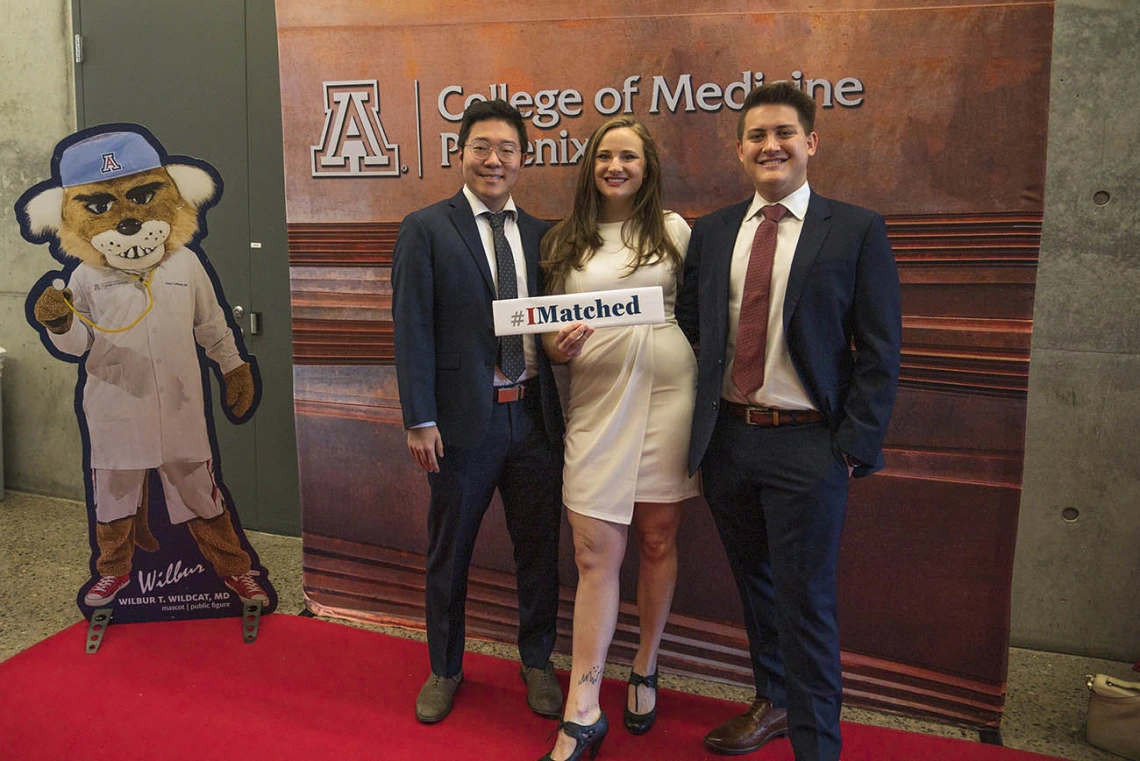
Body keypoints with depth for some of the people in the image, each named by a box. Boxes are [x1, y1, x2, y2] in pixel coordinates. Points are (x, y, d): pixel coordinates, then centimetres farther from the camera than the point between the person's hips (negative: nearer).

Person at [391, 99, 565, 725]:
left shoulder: (541, 235, 10)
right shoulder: (425, 229, -2)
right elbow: (412, 329, -7)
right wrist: (419, 420, -12)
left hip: (533, 414, 3)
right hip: (464, 417, -3)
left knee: (538, 549, 13)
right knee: (449, 553, 12)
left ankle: (537, 664, 34)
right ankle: (445, 670, 33)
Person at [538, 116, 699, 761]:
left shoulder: (674, 230, 6)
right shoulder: (565, 242, 10)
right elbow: (552, 325, 14)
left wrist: (704, 403, 1)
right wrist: (557, 347, -9)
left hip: (665, 395, 0)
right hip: (597, 401, 1)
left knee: (658, 542, 9)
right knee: (595, 555, -1)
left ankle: (645, 673, 31)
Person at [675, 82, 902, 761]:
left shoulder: (856, 231, -3)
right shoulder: (711, 232, 8)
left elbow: (880, 350, -5)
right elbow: (690, 329, 10)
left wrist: (854, 446, -10)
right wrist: (699, 428, 3)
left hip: (807, 446, -4)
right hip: (726, 438, 5)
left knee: (806, 603, 2)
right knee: (756, 586, 19)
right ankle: (774, 703, 40)